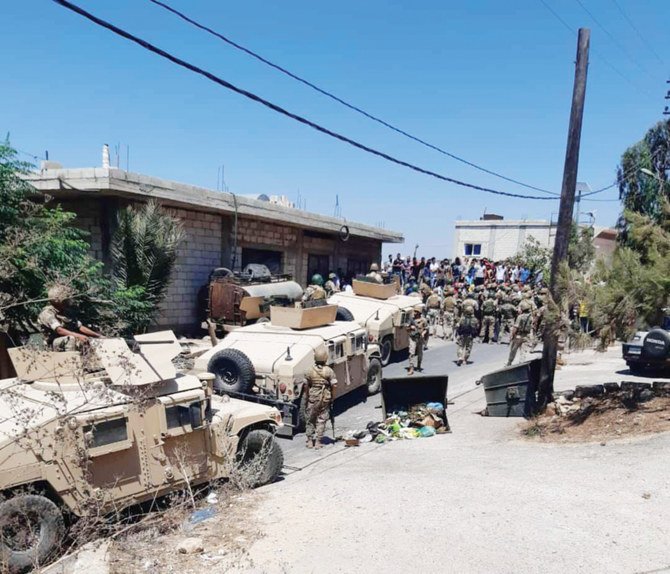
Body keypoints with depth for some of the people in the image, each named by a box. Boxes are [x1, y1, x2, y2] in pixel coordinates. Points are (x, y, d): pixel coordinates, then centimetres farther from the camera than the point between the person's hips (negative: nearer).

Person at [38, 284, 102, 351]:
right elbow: (59, 330, -25)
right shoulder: (47, 313, -10)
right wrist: (78, 336, -38)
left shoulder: (67, 311, 13)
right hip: (56, 343, -8)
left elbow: (80, 327, 9)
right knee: (71, 339, -37)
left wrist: (98, 335, -2)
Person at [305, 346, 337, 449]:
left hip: (312, 398, 1)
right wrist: (331, 397, 4)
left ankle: (310, 441, 18)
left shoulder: (310, 371, -7)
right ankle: (318, 442, 8)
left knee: (310, 420, 14)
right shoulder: (329, 371, -10)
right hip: (325, 399, -1)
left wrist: (307, 397, 11)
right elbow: (334, 385, -10)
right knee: (321, 420, 8)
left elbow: (306, 386, -2)